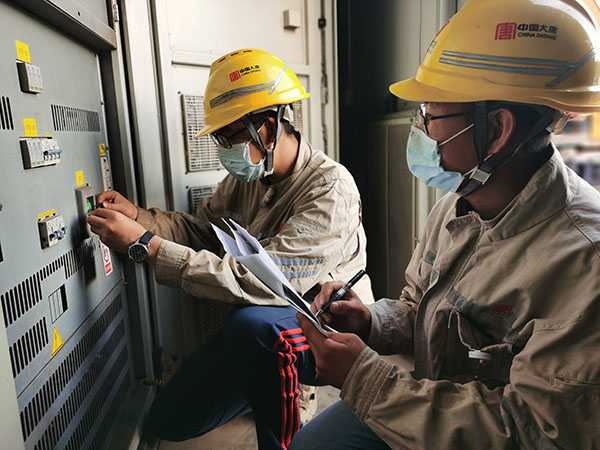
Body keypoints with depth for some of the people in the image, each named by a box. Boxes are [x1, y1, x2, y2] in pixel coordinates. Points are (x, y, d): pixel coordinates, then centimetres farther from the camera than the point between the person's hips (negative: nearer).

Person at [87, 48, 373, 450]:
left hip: (323, 328, -7)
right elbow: (201, 229, 7)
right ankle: (271, 387, 26)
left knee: (252, 321, -39)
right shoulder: (247, 176, 1)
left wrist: (144, 244, -31)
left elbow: (259, 282, -32)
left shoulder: (331, 190, -25)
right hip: (253, 331, 7)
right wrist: (138, 216, -12)